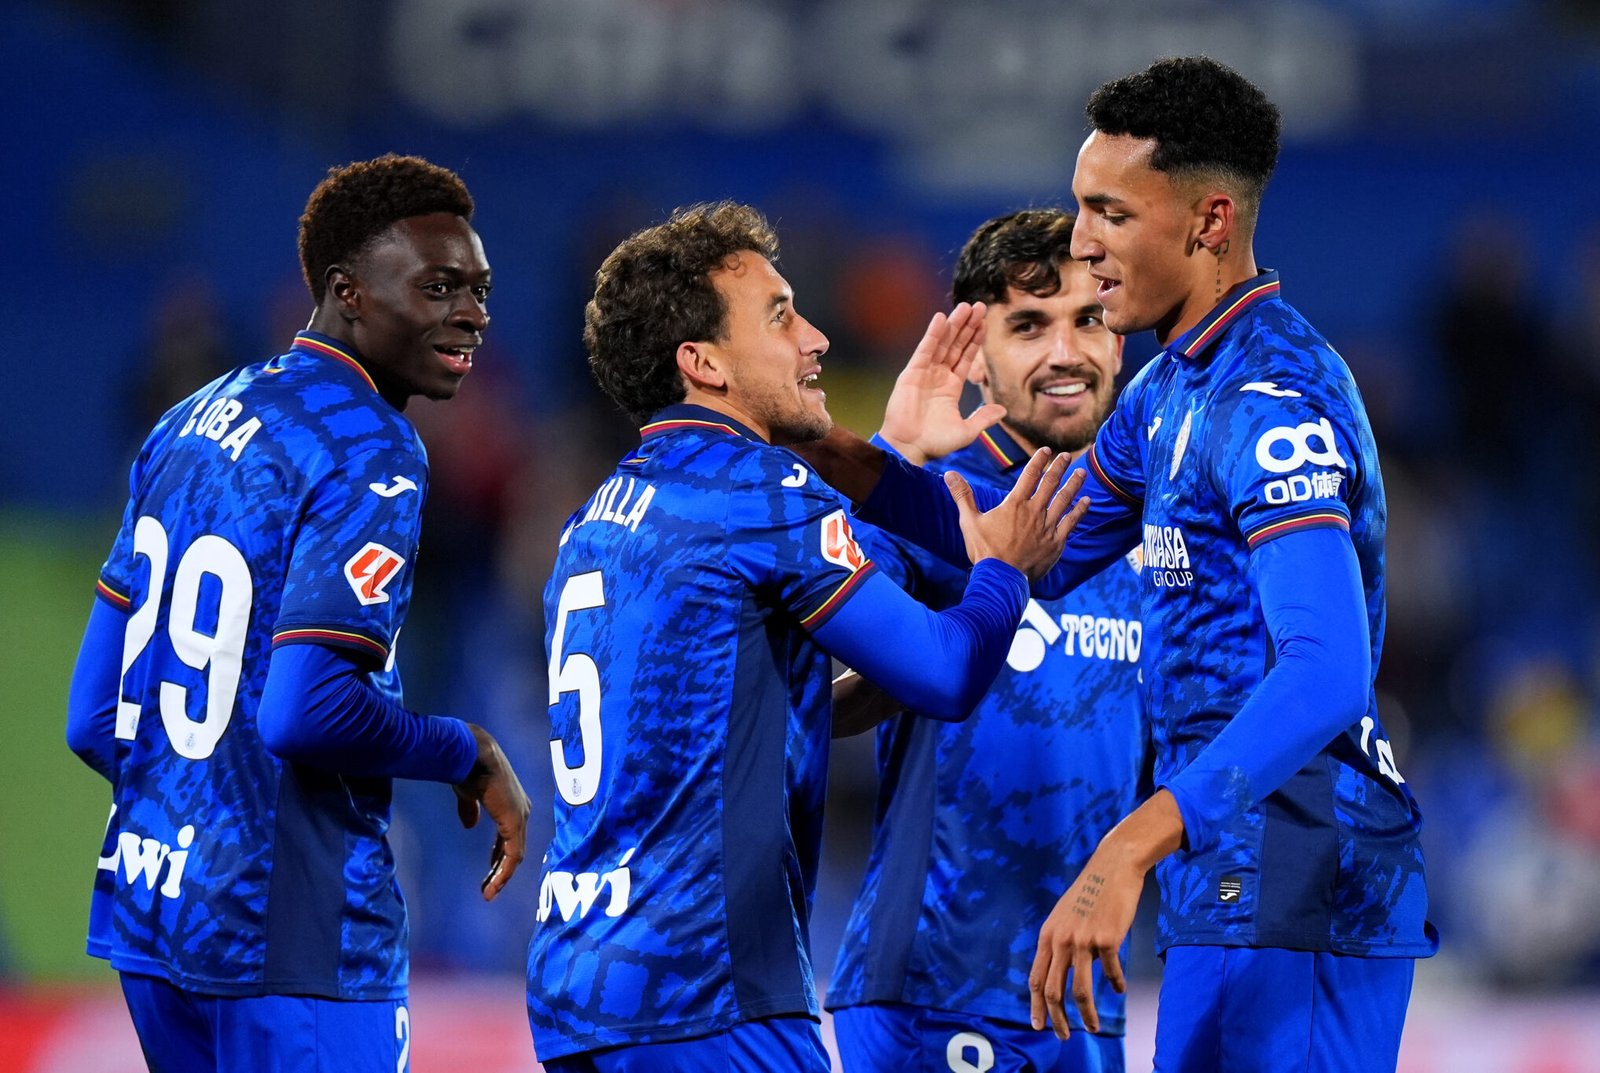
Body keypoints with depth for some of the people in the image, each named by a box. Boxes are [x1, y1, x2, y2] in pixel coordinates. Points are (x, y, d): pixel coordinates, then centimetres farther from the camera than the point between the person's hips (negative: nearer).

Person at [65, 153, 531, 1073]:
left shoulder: (188, 425, 14)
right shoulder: (372, 456, -13)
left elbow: (94, 721, 15)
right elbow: (304, 714, -24)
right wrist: (470, 756, -9)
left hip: (146, 914, 9)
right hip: (292, 937, -9)